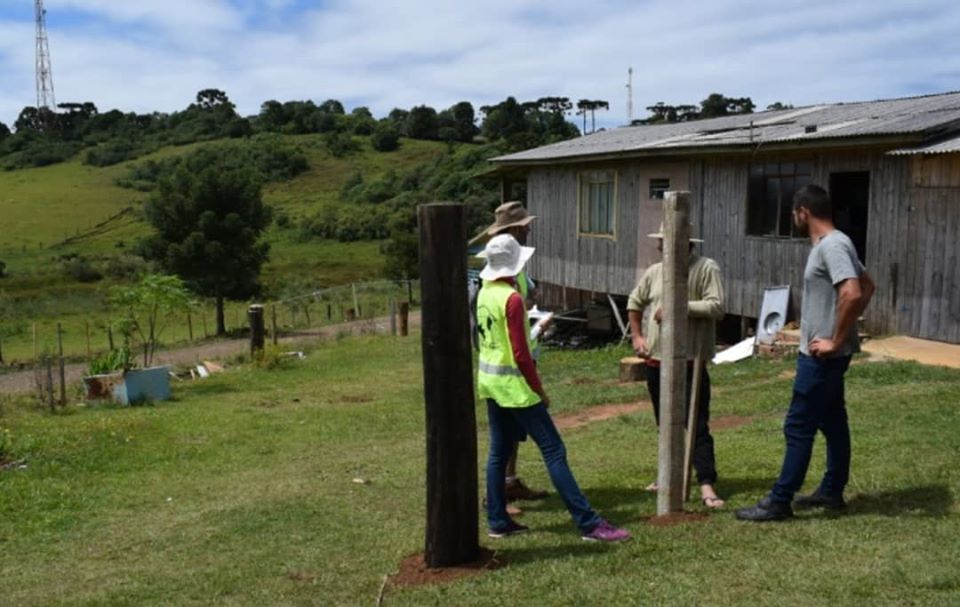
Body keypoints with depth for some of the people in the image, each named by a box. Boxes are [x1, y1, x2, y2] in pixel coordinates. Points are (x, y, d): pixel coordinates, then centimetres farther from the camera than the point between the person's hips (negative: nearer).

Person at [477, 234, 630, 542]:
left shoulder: (485, 293, 7)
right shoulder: (512, 298, -18)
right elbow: (521, 354, -19)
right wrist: (539, 390, -10)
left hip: (488, 378, 9)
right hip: (512, 383, -9)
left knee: (499, 451, 14)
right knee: (553, 450, -6)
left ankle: (497, 521, 19)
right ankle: (588, 523, -3)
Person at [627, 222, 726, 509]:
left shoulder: (707, 268, -8)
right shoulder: (655, 271, 8)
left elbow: (717, 307, -19)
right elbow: (634, 302, 22)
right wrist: (637, 335, 13)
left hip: (691, 361, -6)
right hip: (656, 360, 6)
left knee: (697, 425, -6)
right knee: (665, 423, 17)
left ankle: (707, 486, -5)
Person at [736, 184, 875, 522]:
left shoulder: (832, 246, -19)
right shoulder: (830, 245, 13)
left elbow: (853, 293, -32)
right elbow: (868, 285, 22)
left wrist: (836, 340, -24)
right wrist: (846, 327, 14)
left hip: (823, 355, -11)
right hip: (822, 353, 11)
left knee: (798, 427, -6)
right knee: (832, 421, 17)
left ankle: (779, 502, 0)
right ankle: (832, 491, 28)